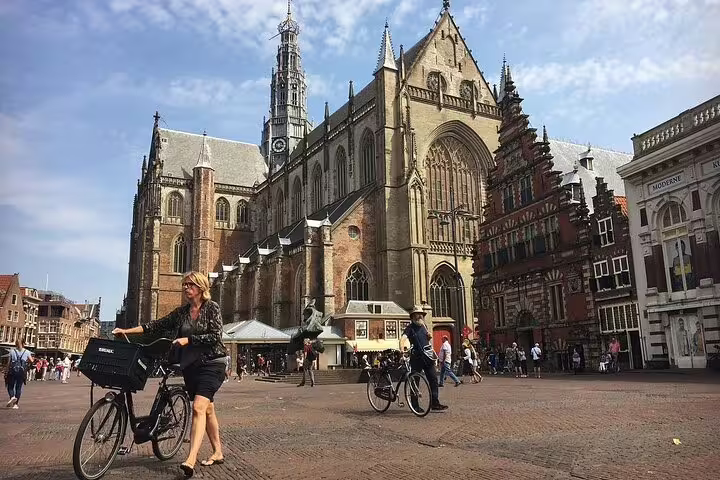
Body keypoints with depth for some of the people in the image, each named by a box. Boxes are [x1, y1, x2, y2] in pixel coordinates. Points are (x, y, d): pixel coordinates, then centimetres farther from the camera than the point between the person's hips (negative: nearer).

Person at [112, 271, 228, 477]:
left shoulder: (212, 307, -6)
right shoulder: (182, 311, 10)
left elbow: (215, 336, -14)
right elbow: (157, 325, 8)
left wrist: (188, 339, -18)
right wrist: (127, 331, 2)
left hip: (211, 364, -6)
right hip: (190, 366, 6)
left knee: (199, 408, -20)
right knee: (207, 409, 12)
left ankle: (190, 460, -26)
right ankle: (218, 453, 23)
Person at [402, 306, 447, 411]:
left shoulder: (423, 326, 15)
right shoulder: (410, 327, -5)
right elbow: (403, 337, -23)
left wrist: (429, 336, 6)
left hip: (427, 356, 6)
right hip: (416, 357, -6)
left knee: (433, 379, 3)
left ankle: (434, 403, 9)